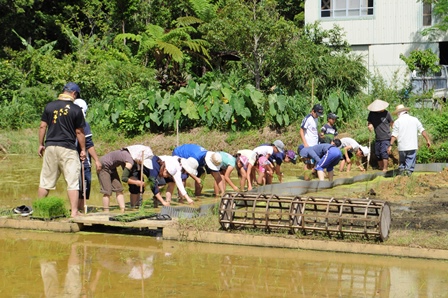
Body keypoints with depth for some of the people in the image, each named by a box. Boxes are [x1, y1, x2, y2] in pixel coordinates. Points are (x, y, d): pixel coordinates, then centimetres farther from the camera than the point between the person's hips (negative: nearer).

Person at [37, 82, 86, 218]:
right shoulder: (76, 109, -5)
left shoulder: (49, 106, 4)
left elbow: (42, 126, 6)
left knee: (45, 180, 11)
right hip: (68, 149, -3)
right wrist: (83, 150, 9)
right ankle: (74, 211, -4)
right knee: (72, 181, 0)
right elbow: (79, 132, -1)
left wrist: (41, 144, 17)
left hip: (50, 147, 4)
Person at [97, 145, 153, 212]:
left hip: (111, 168, 10)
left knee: (119, 189, 7)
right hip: (104, 167, -10)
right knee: (107, 192, -10)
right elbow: (124, 178, -29)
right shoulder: (130, 161, -29)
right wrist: (136, 182, -17)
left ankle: (123, 211, 7)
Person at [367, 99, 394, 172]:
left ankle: (385, 169, -13)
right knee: (378, 154, 9)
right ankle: (380, 169, 21)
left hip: (386, 138, -5)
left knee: (384, 152, -16)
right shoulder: (372, 114, 4)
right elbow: (369, 122, 15)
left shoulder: (386, 113, -6)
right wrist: (369, 125, -8)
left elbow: (392, 123, 5)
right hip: (377, 138, 5)